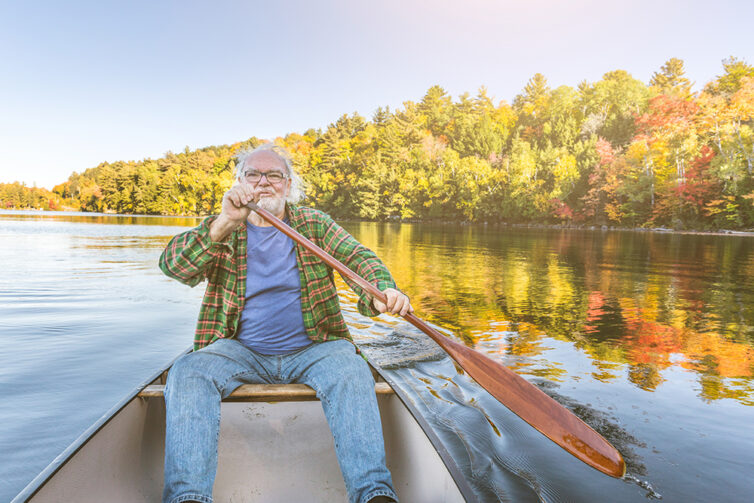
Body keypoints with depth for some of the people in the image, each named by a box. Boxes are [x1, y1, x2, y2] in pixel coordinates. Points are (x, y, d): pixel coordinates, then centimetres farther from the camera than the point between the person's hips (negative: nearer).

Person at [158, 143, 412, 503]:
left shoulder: (315, 224, 9)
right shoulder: (220, 230, 8)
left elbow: (359, 258, -5)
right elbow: (172, 266, -9)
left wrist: (383, 289, -30)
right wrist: (225, 223, -25)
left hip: (312, 348, 0)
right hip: (240, 350, 1)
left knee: (351, 372, -30)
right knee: (186, 374, -26)